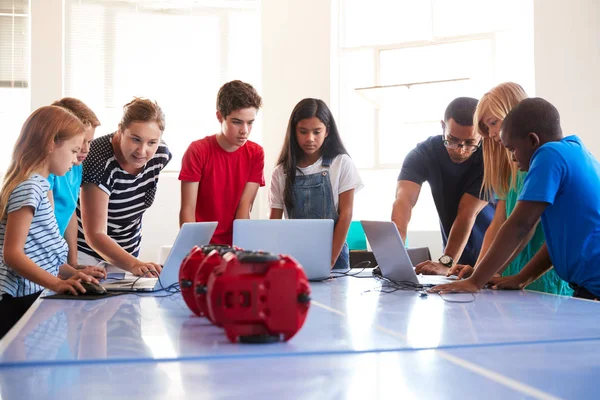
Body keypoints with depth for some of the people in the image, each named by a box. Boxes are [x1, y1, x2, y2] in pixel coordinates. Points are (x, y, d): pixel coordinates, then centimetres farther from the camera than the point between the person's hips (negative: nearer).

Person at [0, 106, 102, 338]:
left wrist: (73, 274, 12)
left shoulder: (35, 185, 15)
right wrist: (57, 283, -28)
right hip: (20, 302, -10)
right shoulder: (29, 187, -15)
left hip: (31, 299, 10)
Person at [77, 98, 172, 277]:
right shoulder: (99, 160, -25)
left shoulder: (161, 155, -8)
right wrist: (133, 265, -42)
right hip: (87, 252, -4)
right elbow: (95, 234, -27)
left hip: (127, 252, 4)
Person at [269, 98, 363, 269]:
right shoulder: (281, 172, 6)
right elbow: (274, 221, 7)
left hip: (333, 255, -1)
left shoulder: (342, 163, 1)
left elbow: (345, 214, -3)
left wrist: (329, 262, -10)